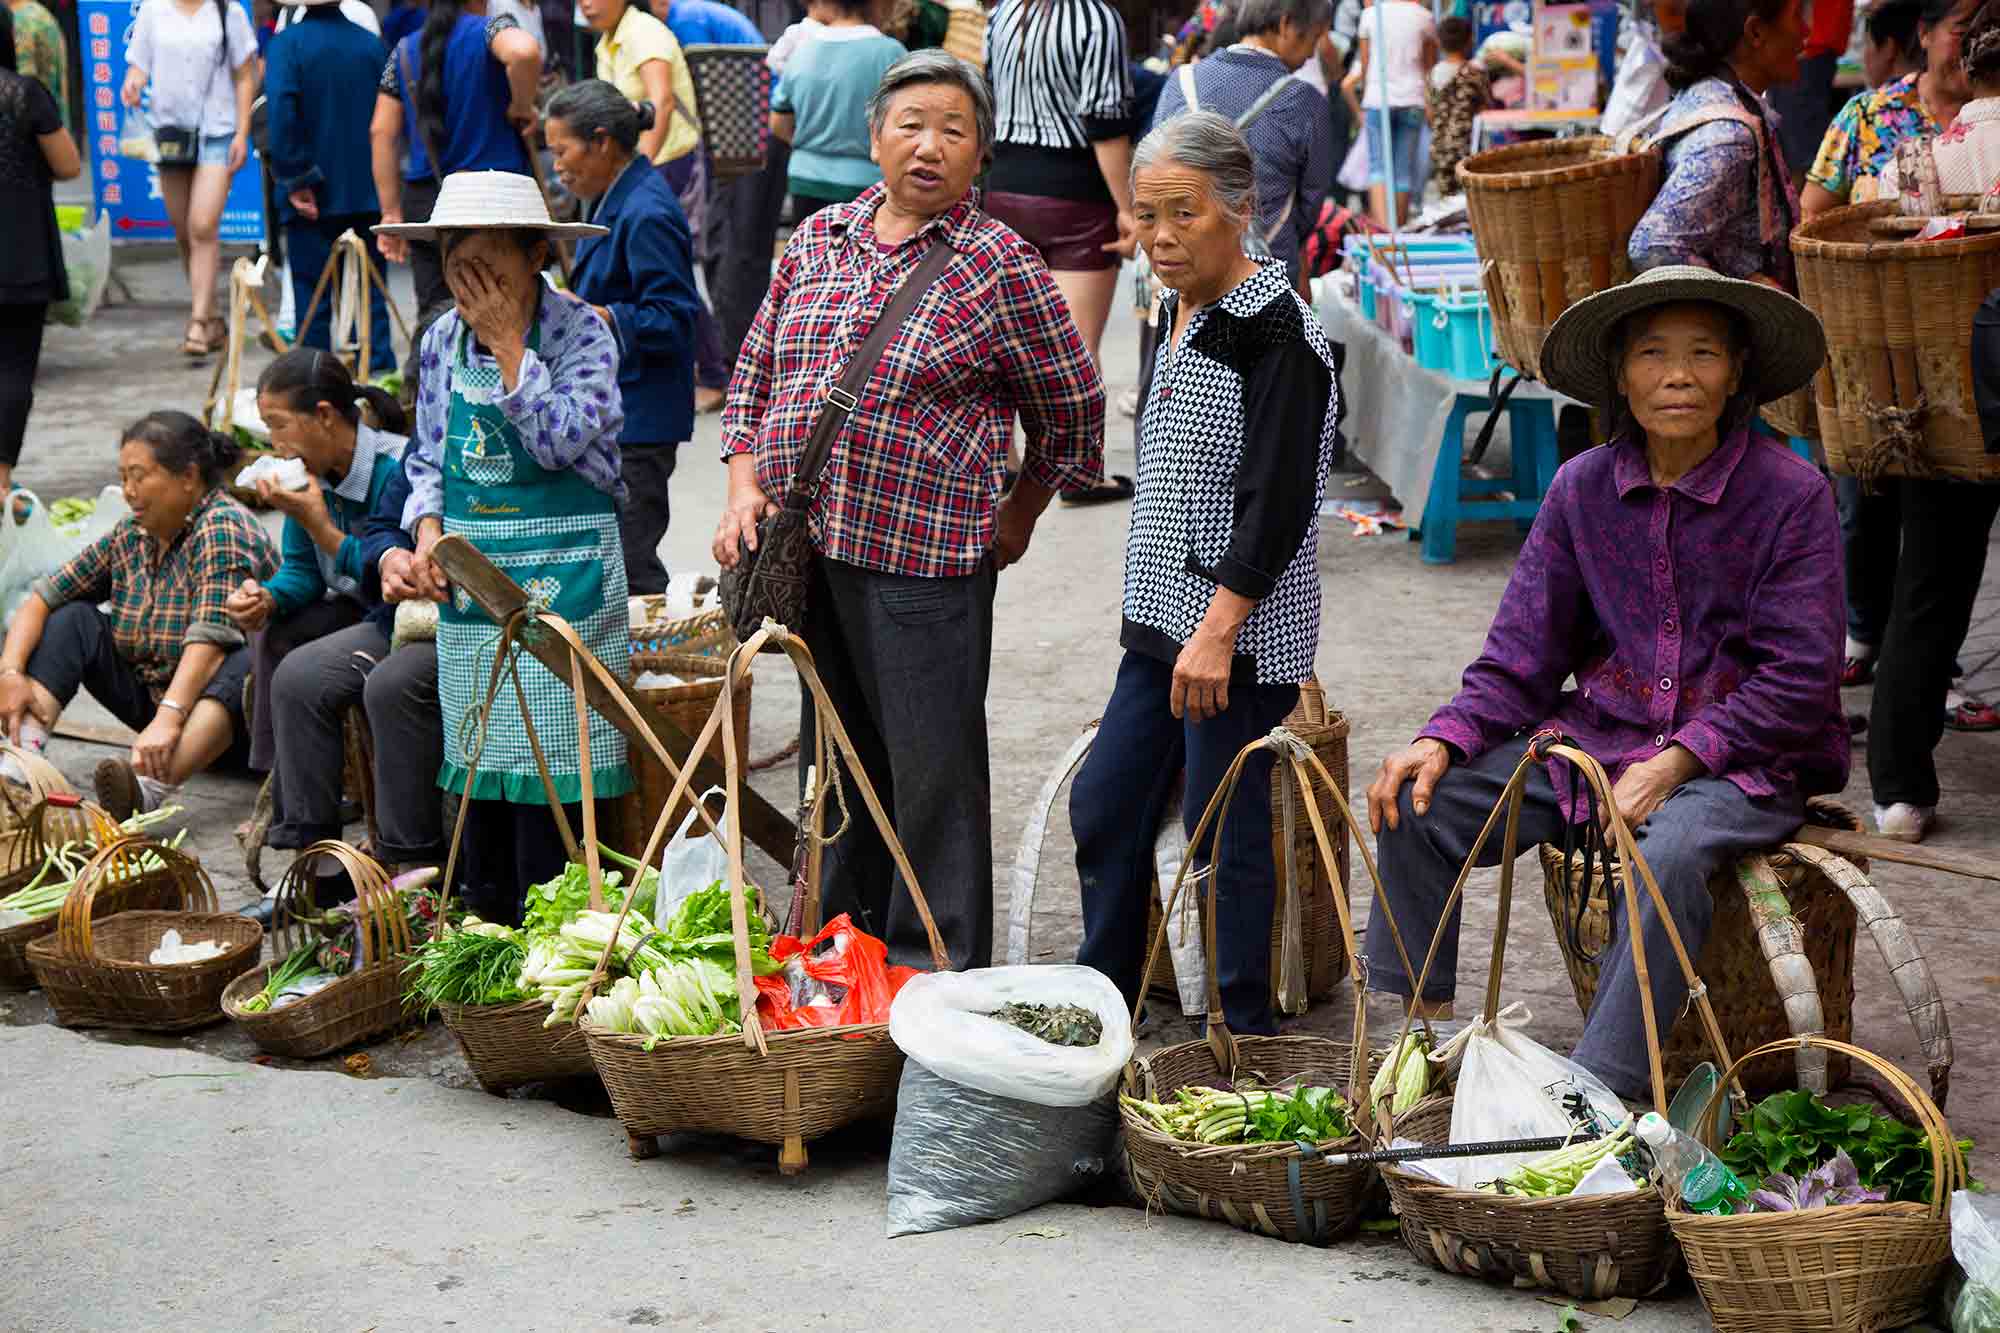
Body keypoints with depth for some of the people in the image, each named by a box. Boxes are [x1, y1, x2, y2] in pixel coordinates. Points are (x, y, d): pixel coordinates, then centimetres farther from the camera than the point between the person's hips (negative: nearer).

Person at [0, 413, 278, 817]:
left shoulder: (222, 527, -17)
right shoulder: (130, 535, 4)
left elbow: (211, 636, -30)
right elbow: (42, 599, 3)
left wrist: (168, 718, -42)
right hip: (154, 696, 7)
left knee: (250, 662, -38)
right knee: (71, 619, -4)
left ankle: (149, 789, -59)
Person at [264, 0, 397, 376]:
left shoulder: (287, 44, -9)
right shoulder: (372, 44, 3)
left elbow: (281, 113, -20)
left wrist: (296, 179, -14)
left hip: (313, 198, -3)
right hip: (368, 191, 3)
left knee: (312, 293, 4)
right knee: (371, 290, 9)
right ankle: (380, 370, 5)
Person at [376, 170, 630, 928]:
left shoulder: (581, 334, -8)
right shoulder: (443, 341, 7)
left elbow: (560, 441, -20)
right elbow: (427, 454, 15)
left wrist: (508, 345, -18)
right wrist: (428, 529, -2)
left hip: (561, 575, -5)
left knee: (549, 762, -6)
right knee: (476, 750, 9)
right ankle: (486, 919, 20)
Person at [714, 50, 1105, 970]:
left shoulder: (999, 264, -4)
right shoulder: (818, 240, 10)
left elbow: (1073, 407, 5)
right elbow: (753, 375, 17)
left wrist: (1017, 517, 10)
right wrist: (745, 487, 5)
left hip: (923, 557, -5)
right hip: (807, 548, 5)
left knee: (933, 769, 0)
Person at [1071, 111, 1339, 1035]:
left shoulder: (1278, 334, -16)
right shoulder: (1177, 315, 12)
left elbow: (1279, 503, -20)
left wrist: (1218, 630, -23)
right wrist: (1169, 621, 20)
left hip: (1242, 633, -9)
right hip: (1166, 619, 9)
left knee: (1225, 831, -3)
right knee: (1103, 807, 14)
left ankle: (1244, 1038, 9)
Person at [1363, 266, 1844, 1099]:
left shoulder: (1790, 492, -9)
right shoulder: (1582, 487, 3)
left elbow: (1799, 678, -11)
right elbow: (1521, 655, 4)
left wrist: (1674, 764, -20)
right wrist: (1443, 742, -14)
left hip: (1745, 757, -5)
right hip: (1599, 737, 5)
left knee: (1664, 858, -36)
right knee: (1416, 806, -12)